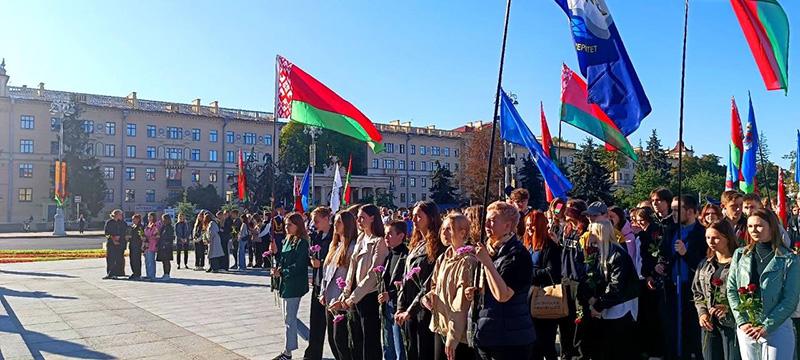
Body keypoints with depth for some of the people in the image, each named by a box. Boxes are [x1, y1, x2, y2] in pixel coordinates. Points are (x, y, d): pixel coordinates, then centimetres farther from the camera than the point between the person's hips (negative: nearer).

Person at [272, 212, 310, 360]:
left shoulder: (302, 243, -14)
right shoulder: (287, 241, 13)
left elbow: (298, 265, -19)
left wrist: (281, 272, -14)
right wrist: (277, 268, -4)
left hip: (294, 285, -9)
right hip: (286, 283, 9)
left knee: (289, 319, -2)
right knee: (289, 318, 15)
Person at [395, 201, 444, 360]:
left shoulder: (437, 246, -12)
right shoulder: (415, 245, 14)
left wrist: (411, 310, -15)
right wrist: (400, 307, 6)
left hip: (425, 310, -8)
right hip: (409, 311, 8)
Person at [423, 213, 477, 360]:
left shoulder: (468, 262, -16)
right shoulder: (442, 259, 9)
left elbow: (461, 304, -19)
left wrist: (453, 336, -20)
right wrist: (429, 296, -1)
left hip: (459, 333, -8)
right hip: (440, 326, 8)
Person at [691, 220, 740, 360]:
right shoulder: (704, 264, 12)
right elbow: (697, 292, 16)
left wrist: (729, 307, -20)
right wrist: (702, 313, 2)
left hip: (732, 323, -5)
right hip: (709, 324, 6)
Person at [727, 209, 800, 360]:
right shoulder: (740, 255, 5)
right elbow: (731, 290, 4)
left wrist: (766, 327, -14)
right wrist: (742, 322, -7)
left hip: (777, 328, -3)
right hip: (745, 328, 3)